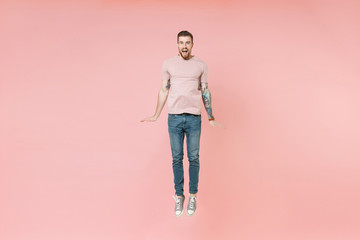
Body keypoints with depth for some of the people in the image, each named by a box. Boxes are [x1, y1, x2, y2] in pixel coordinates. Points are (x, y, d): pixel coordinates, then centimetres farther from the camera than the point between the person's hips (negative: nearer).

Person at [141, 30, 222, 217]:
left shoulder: (201, 65, 5)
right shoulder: (168, 64, 4)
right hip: (174, 118, 0)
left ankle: (192, 196, 19)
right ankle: (179, 196, 19)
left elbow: (205, 93, 9)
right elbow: (164, 91, 9)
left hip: (194, 118, 0)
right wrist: (156, 116, 8)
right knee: (177, 158, 5)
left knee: (193, 158, 5)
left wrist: (211, 118, 8)